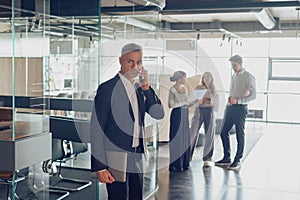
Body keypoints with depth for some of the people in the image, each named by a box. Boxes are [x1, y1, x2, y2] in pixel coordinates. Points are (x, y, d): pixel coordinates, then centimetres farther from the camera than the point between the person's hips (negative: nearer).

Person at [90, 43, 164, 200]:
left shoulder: (139, 89, 9)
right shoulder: (107, 88, -11)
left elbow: (159, 114, 2)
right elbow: (96, 130, -13)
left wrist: (146, 87, -9)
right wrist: (100, 167, -17)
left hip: (137, 158, 7)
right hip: (116, 161, -7)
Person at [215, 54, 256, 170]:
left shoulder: (248, 77, -7)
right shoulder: (233, 76, 16)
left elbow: (253, 95, -12)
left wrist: (238, 100, -19)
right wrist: (230, 98, 5)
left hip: (240, 108, -8)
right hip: (230, 107, 8)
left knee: (240, 135, 1)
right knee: (224, 133, 7)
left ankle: (237, 161, 10)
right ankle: (226, 158, 19)